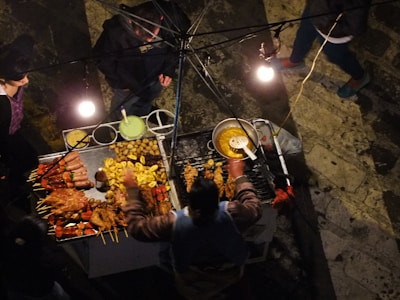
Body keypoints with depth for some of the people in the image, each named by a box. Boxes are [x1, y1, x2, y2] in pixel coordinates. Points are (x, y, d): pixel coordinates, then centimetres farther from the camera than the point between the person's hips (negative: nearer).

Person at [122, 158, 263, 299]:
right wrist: (238, 176, -1)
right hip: (230, 278, 2)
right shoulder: (231, 212, -32)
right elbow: (255, 207, -10)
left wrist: (132, 190, -11)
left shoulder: (174, 222, -34)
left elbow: (136, 226, -20)